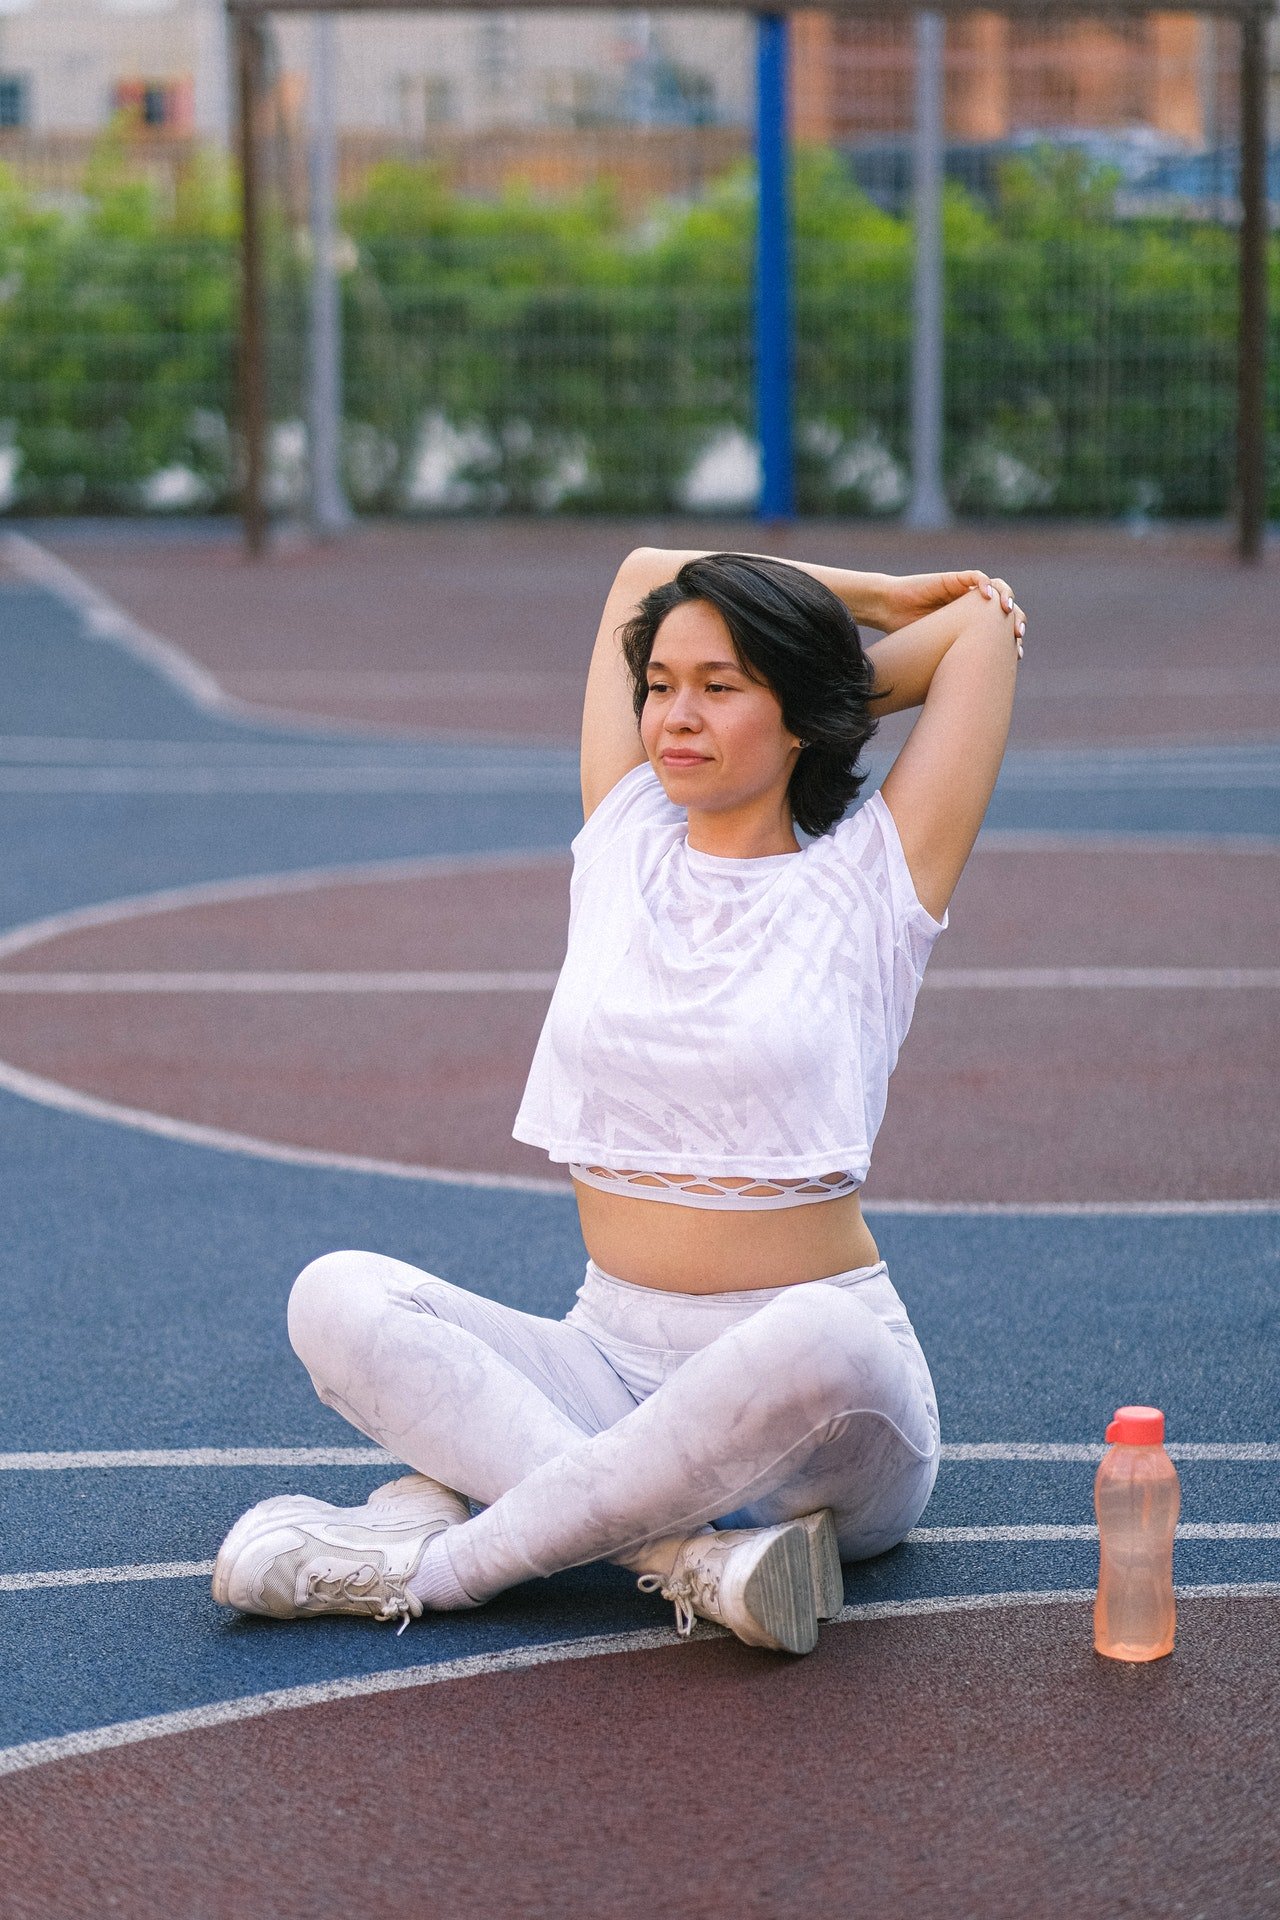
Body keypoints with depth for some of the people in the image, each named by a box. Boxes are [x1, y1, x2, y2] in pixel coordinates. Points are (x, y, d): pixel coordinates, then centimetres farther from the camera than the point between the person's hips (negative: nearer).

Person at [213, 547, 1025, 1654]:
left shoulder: (869, 886, 1)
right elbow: (642, 572, 19)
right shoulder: (625, 848, 11)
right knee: (340, 1296, -21)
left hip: (813, 1402, -4)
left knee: (818, 1340, -40)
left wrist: (824, 685, 14)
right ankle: (691, 1550, -34)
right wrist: (880, 600, 22)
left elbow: (982, 626, 1)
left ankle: (438, 1556, -27)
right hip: (613, 1365, 4)